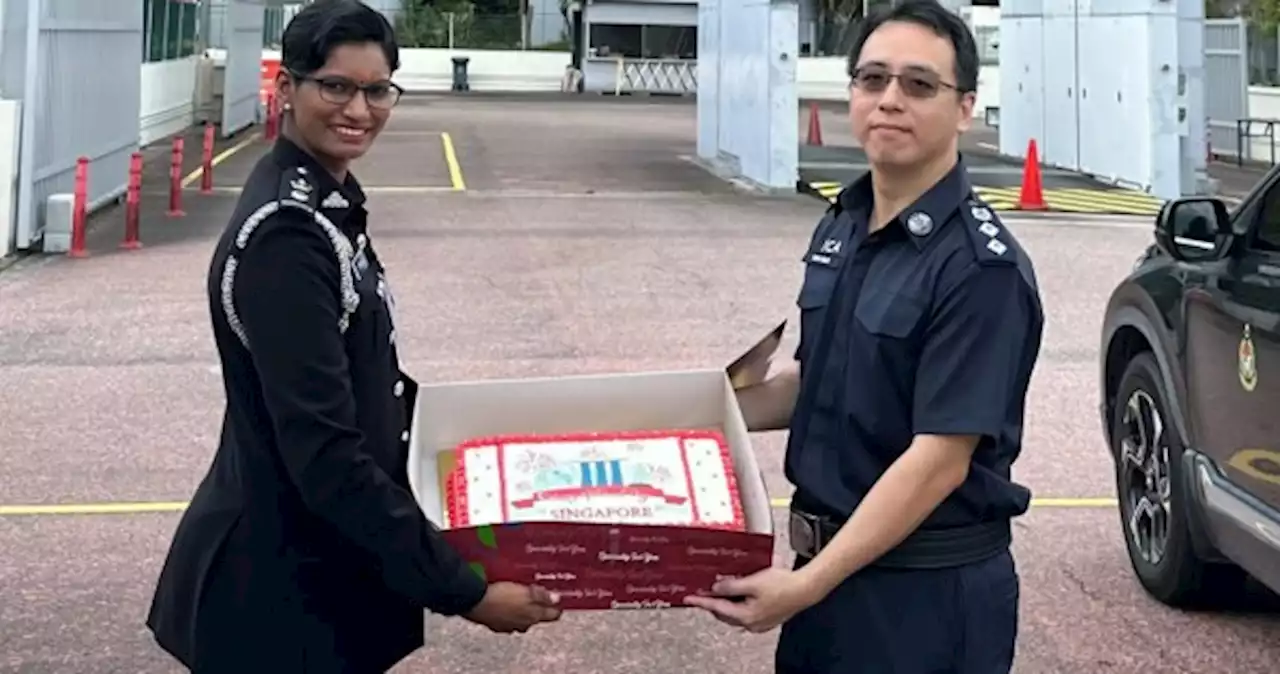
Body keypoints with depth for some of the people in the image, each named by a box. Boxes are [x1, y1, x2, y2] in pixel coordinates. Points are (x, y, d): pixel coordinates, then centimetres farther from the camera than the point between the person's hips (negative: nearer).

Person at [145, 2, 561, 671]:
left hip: (323, 557, 9)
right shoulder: (285, 235, -23)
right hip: (281, 580, -9)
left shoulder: (327, 200, 6)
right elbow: (325, 455, -27)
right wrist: (462, 591, -25)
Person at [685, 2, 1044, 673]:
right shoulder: (840, 227, 5)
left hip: (930, 591, -7)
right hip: (831, 564, 7)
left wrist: (806, 585, -25)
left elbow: (940, 460, -23)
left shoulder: (980, 266, -19)